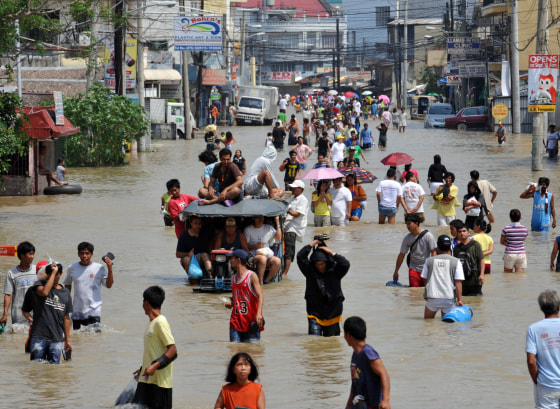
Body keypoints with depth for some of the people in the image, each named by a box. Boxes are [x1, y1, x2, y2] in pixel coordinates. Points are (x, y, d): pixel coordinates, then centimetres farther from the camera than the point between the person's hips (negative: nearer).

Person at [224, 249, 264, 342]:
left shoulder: (252, 276, -5)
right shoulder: (233, 278, 16)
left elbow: (260, 296, -13)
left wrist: (258, 314, -27)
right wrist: (230, 303, 5)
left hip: (251, 321, -5)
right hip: (236, 322, 5)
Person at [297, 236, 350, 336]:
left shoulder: (334, 271, 0)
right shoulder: (310, 271, 0)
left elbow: (346, 264, -17)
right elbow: (300, 257, -11)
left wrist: (331, 253, -13)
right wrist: (313, 243, -8)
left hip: (332, 312, 0)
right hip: (315, 312, 0)